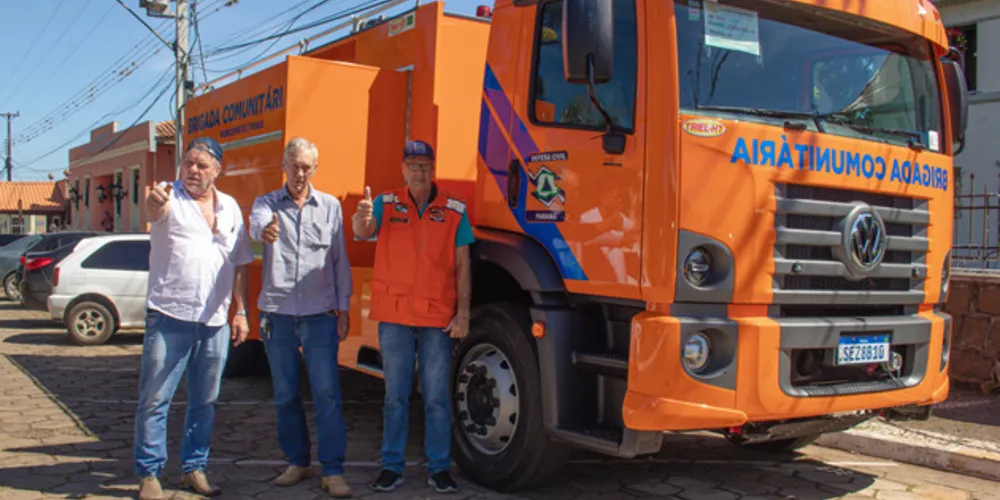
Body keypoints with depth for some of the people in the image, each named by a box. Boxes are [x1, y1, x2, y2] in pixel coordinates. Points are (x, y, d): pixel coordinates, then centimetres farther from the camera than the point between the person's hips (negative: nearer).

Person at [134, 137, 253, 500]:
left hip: (215, 321, 4)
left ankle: (194, 469, 24)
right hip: (169, 316, -4)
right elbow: (154, 212, -26)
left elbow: (240, 264, 14)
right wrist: (154, 205, -51)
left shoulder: (230, 207, 11)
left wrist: (241, 312, 8)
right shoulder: (169, 196, -1)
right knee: (155, 399, 1)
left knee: (205, 401, 12)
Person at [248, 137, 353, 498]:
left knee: (327, 393, -5)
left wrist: (343, 308, 2)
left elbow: (340, 261, 7)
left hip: (319, 314, -1)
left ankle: (332, 471, 1)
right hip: (277, 314, 1)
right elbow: (257, 225, -18)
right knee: (285, 395, 10)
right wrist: (264, 231, -43)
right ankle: (298, 462, 24)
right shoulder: (267, 203, 7)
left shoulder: (330, 206, 7)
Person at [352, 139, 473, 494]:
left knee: (437, 397, 5)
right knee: (395, 395, 8)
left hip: (438, 317, 0)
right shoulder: (387, 204, 4)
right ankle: (391, 466, 18)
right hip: (394, 315, 1)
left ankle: (439, 467, 15)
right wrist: (363, 218, -37)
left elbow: (462, 265, 1)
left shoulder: (454, 210, 2)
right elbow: (362, 232, -13)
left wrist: (463, 313, -5)